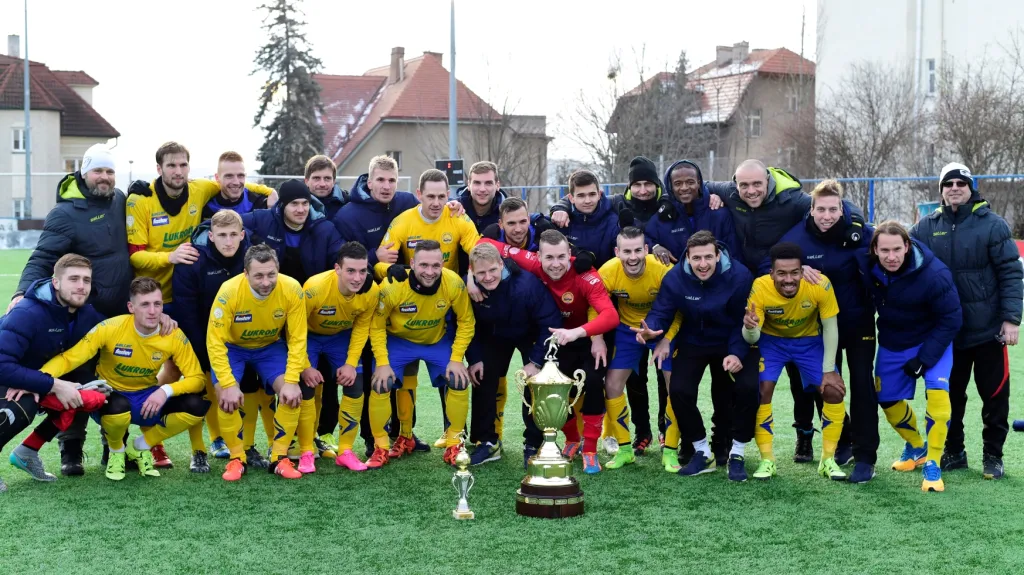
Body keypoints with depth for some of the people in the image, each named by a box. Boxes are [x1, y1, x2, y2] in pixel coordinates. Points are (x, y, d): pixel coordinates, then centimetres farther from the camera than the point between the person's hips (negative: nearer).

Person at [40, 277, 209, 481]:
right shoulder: (110, 328, -22)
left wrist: (166, 390, -32)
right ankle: (116, 451, -1)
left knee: (197, 406, -22)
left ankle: (139, 447, 4)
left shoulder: (174, 336, -16)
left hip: (148, 398, 3)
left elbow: (196, 378, -13)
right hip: (111, 396, -3)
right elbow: (69, 358, -23)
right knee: (118, 407, -40)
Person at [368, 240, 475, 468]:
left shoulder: (454, 284, -28)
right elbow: (377, 326, -16)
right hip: (398, 340, -1)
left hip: (439, 340, 1)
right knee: (381, 384, -17)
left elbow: (466, 321, -12)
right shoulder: (393, 287, -31)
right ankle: (381, 447, 3)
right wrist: (382, 363, -21)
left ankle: (453, 445, 5)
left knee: (459, 381, -14)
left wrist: (456, 358, -17)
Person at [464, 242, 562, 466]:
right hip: (494, 335, 3)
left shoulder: (527, 284, -39)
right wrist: (474, 359, -14)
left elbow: (550, 323, -31)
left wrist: (536, 361, -27)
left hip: (531, 335, -3)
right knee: (483, 378, -6)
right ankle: (487, 442, 5)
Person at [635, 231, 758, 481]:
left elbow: (744, 321, -18)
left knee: (747, 387, -23)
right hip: (693, 344, 2)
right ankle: (703, 453, 6)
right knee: (679, 390, -17)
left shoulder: (739, 276, -23)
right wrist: (650, 329, -39)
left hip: (733, 344, -2)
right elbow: (661, 312, -16)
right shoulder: (675, 278, -18)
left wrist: (737, 353, -30)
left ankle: (737, 454, -1)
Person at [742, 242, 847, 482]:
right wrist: (750, 328, -52)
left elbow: (830, 327, -17)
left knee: (834, 391, -10)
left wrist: (829, 370, -15)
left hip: (809, 340, 1)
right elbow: (753, 339, -27)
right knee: (761, 391, -17)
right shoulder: (760, 288, -32)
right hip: (771, 340, -1)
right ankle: (767, 460, 0)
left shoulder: (820, 284, -32)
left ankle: (828, 460, 7)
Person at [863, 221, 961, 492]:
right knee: (887, 399, 12)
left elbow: (951, 320, -22)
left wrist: (924, 359, -23)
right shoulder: (869, 267, -20)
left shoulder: (934, 275, -31)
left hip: (932, 339, -4)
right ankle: (916, 447, 39)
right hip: (892, 342, 5)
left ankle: (932, 464, -11)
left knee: (937, 392, -24)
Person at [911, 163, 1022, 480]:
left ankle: (992, 455, 19)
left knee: (994, 395, 5)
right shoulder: (927, 227, 3)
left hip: (987, 329, -3)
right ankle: (953, 451, 26)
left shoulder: (992, 224, -7)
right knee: (949, 394, 12)